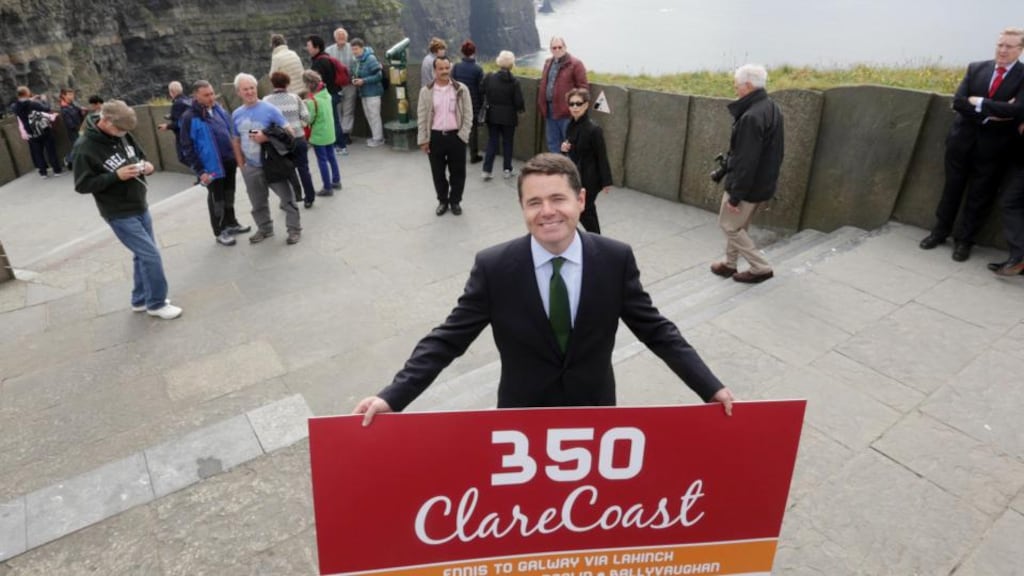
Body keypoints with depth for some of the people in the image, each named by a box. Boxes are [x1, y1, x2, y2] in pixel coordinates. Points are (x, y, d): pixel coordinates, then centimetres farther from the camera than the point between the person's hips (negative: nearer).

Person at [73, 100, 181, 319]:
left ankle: (140, 300, 29)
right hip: (120, 215, -7)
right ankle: (156, 304, 8)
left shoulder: (124, 135, 0)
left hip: (140, 207, 7)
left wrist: (146, 165, -9)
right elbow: (82, 185, -16)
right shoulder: (86, 148, -19)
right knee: (151, 255, -8)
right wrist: (116, 176, -25)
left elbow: (141, 155, 15)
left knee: (143, 254, 15)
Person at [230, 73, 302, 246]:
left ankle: (294, 229, 15)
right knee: (258, 203, 15)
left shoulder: (269, 109, -10)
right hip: (251, 168, 5)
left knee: (287, 198, 2)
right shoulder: (236, 114, 4)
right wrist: (241, 165, 7)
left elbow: (288, 132, -12)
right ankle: (265, 229, 32)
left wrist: (266, 137, -23)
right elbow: (236, 141, 13)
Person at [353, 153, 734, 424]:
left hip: (594, 409, 1)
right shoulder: (493, 267, -17)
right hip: (522, 412, -1)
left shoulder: (617, 259, -13)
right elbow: (449, 339, -14)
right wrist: (392, 397, -22)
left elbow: (655, 330, -5)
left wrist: (710, 388, -9)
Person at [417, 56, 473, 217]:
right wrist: (423, 140, -3)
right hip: (435, 137, 1)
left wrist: (463, 135, -8)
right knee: (438, 172, 10)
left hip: (456, 136, -1)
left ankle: (455, 201, 25)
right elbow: (422, 117, 1)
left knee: (458, 172, 7)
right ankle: (442, 201, 27)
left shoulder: (461, 89, -2)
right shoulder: (426, 91, 0)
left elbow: (468, 115, -1)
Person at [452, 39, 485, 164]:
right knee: (473, 129, 9)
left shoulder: (456, 67, -6)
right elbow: (480, 89, -8)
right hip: (473, 104, -2)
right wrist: (481, 104, 3)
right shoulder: (478, 69, -11)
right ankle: (474, 156, 14)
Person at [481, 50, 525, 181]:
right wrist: (521, 109, 10)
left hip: (492, 115, 2)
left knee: (492, 142, 10)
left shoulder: (489, 78, -7)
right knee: (507, 143, 12)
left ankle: (487, 170, 6)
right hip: (509, 116, -2)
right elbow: (518, 101, -10)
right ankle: (507, 170, 18)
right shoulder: (514, 81, -12)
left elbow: (483, 95, -1)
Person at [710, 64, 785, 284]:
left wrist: (735, 195, -21)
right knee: (738, 225, 21)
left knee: (729, 225, 6)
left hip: (747, 184, -9)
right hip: (763, 182, 9)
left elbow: (746, 161, -27)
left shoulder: (751, 117, -26)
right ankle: (730, 264, 34)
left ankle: (761, 268, 11)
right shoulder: (772, 108, 6)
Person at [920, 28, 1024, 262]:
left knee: (980, 196, 6)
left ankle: (964, 240, 16)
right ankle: (940, 231, 26)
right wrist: (987, 115, -17)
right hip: (963, 139, 2)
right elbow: (958, 101, -6)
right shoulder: (976, 68, 4)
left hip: (992, 146, -2)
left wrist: (980, 103, -16)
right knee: (952, 188, 12)